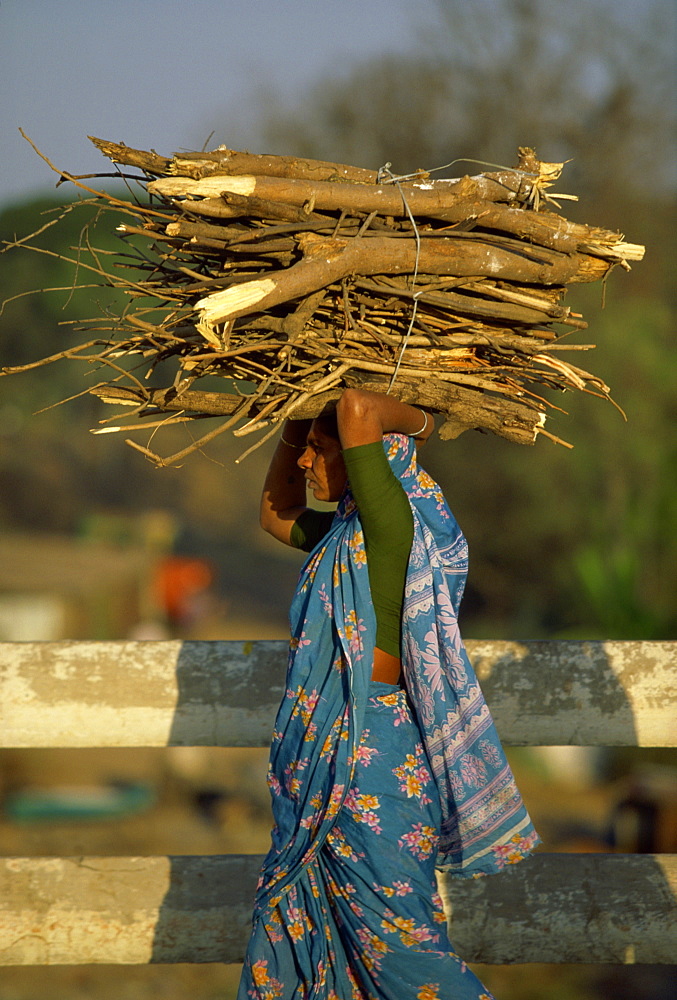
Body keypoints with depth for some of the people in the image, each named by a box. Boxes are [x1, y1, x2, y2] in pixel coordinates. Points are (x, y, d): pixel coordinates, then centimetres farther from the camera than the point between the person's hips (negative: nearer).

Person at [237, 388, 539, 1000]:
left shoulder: (395, 528, -18)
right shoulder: (342, 532, 10)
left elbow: (357, 409, -31)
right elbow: (275, 516, 30)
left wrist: (415, 421, -11)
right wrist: (292, 432, 17)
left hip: (371, 765, -10)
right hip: (323, 765, 10)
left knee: (395, 938, -3)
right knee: (292, 921, 17)